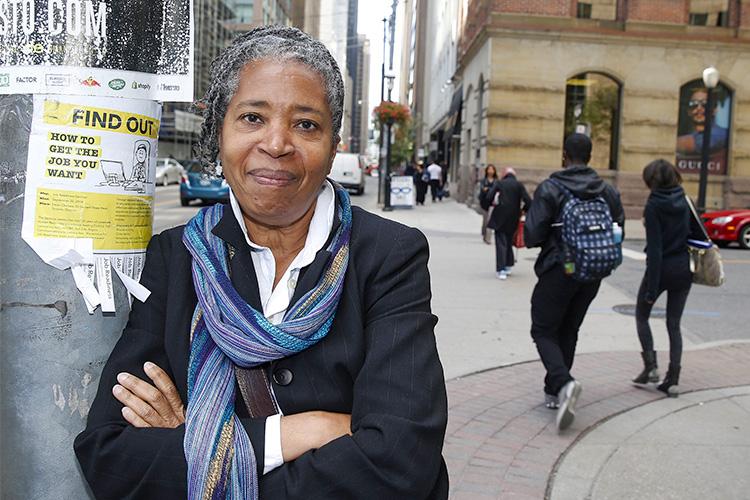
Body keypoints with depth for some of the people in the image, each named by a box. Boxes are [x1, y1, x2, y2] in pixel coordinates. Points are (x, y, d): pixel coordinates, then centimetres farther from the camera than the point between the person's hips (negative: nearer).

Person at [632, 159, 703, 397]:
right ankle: (673, 379, 10)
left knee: (641, 317, 17)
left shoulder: (653, 206, -15)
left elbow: (654, 248, -18)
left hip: (662, 269, -5)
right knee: (674, 324, 12)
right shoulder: (685, 202, 2)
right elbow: (699, 235, 5)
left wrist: (651, 286, -16)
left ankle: (650, 366, 8)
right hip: (683, 270, 5)